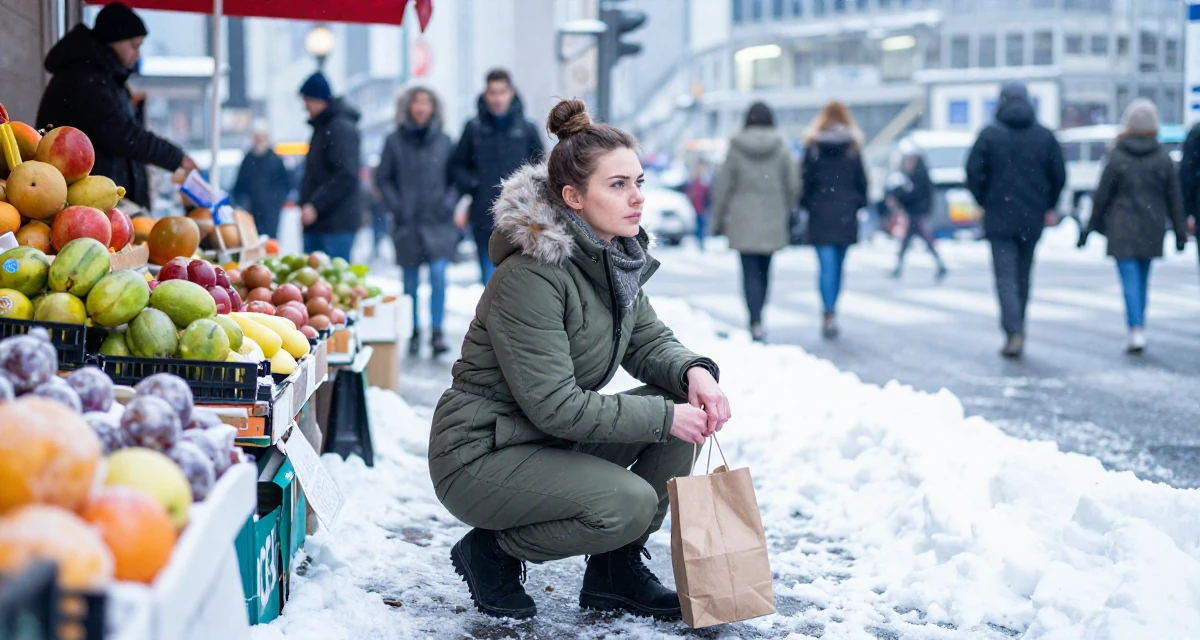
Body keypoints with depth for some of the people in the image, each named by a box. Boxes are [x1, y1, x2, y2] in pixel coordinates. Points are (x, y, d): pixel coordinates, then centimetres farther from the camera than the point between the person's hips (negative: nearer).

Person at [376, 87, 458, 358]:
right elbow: (383, 178, 6)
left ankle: (437, 332, -11)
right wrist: (396, 206, -4)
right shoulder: (395, 141, 1)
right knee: (410, 282, 7)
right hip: (407, 224, 0)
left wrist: (448, 202, -3)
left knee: (438, 274, -14)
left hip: (438, 222, 0)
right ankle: (414, 332, 20)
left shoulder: (443, 141, 4)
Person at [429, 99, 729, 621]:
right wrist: (663, 417, -24)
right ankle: (491, 552, -2)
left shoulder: (614, 257, 2)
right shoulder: (531, 277, -25)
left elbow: (649, 341, 11)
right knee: (630, 503, -28)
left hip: (554, 441, 9)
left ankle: (616, 573, 5)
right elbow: (553, 405, -27)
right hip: (478, 456, -9)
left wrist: (693, 371, -12)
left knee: (683, 401, -5)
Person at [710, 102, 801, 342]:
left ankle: (756, 323, -16)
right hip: (772, 220, 2)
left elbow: (723, 186, -1)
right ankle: (757, 319, 22)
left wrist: (718, 220, 7)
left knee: (751, 273, -3)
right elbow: (793, 184, 1)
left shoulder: (736, 148, -3)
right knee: (764, 270, 15)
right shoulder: (781, 148, -1)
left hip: (743, 221, -2)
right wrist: (787, 214, 15)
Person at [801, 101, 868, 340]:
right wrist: (858, 204, 16)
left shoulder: (813, 148, -4)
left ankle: (830, 313, -20)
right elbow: (862, 182, 3)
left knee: (827, 267, -5)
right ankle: (831, 314, 21)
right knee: (838, 266, 13)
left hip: (820, 215, -2)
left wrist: (806, 204, 11)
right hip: (846, 215, 2)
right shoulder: (853, 148, 0)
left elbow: (805, 180, -4)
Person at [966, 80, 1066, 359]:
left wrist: (984, 201, 7)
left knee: (1006, 276, -3)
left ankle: (1014, 332, -18)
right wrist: (1046, 205, 16)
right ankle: (1017, 331, 21)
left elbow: (973, 172, -8)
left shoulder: (990, 134, -5)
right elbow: (1059, 176, 4)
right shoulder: (1045, 135, 3)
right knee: (1023, 276, 14)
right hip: (1032, 219, 3)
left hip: (1000, 217, -3)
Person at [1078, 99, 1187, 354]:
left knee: (1130, 279, -6)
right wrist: (1180, 231, 10)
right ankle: (1139, 329, 18)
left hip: (1123, 230, -3)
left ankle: (1136, 329, -18)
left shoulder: (1117, 157, -7)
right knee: (1143, 279, 13)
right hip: (1152, 230, 3)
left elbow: (1102, 196, -4)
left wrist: (1090, 227, 4)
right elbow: (1175, 198, 4)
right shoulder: (1164, 159, 1)